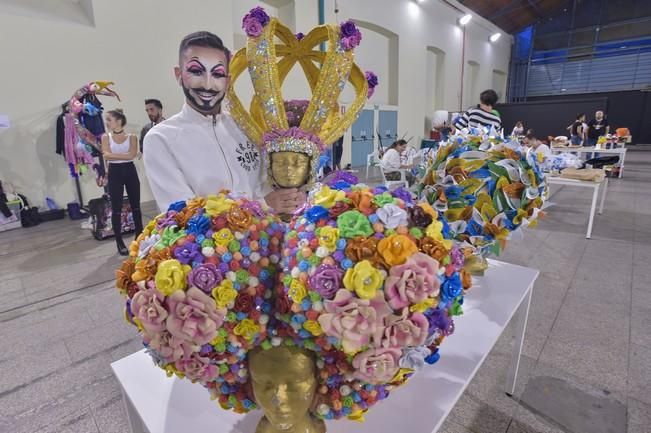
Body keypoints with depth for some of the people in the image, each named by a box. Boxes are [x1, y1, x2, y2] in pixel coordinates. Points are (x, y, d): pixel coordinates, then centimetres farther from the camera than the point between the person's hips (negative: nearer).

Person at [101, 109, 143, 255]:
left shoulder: (131, 137, 1)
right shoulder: (106, 137, 4)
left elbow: (132, 155, -13)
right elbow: (106, 155, -9)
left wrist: (113, 155, -10)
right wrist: (124, 155, -12)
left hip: (130, 171, 0)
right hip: (114, 173, 0)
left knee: (135, 206, 8)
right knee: (116, 208, 2)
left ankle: (139, 237, 22)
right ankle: (119, 242, 11)